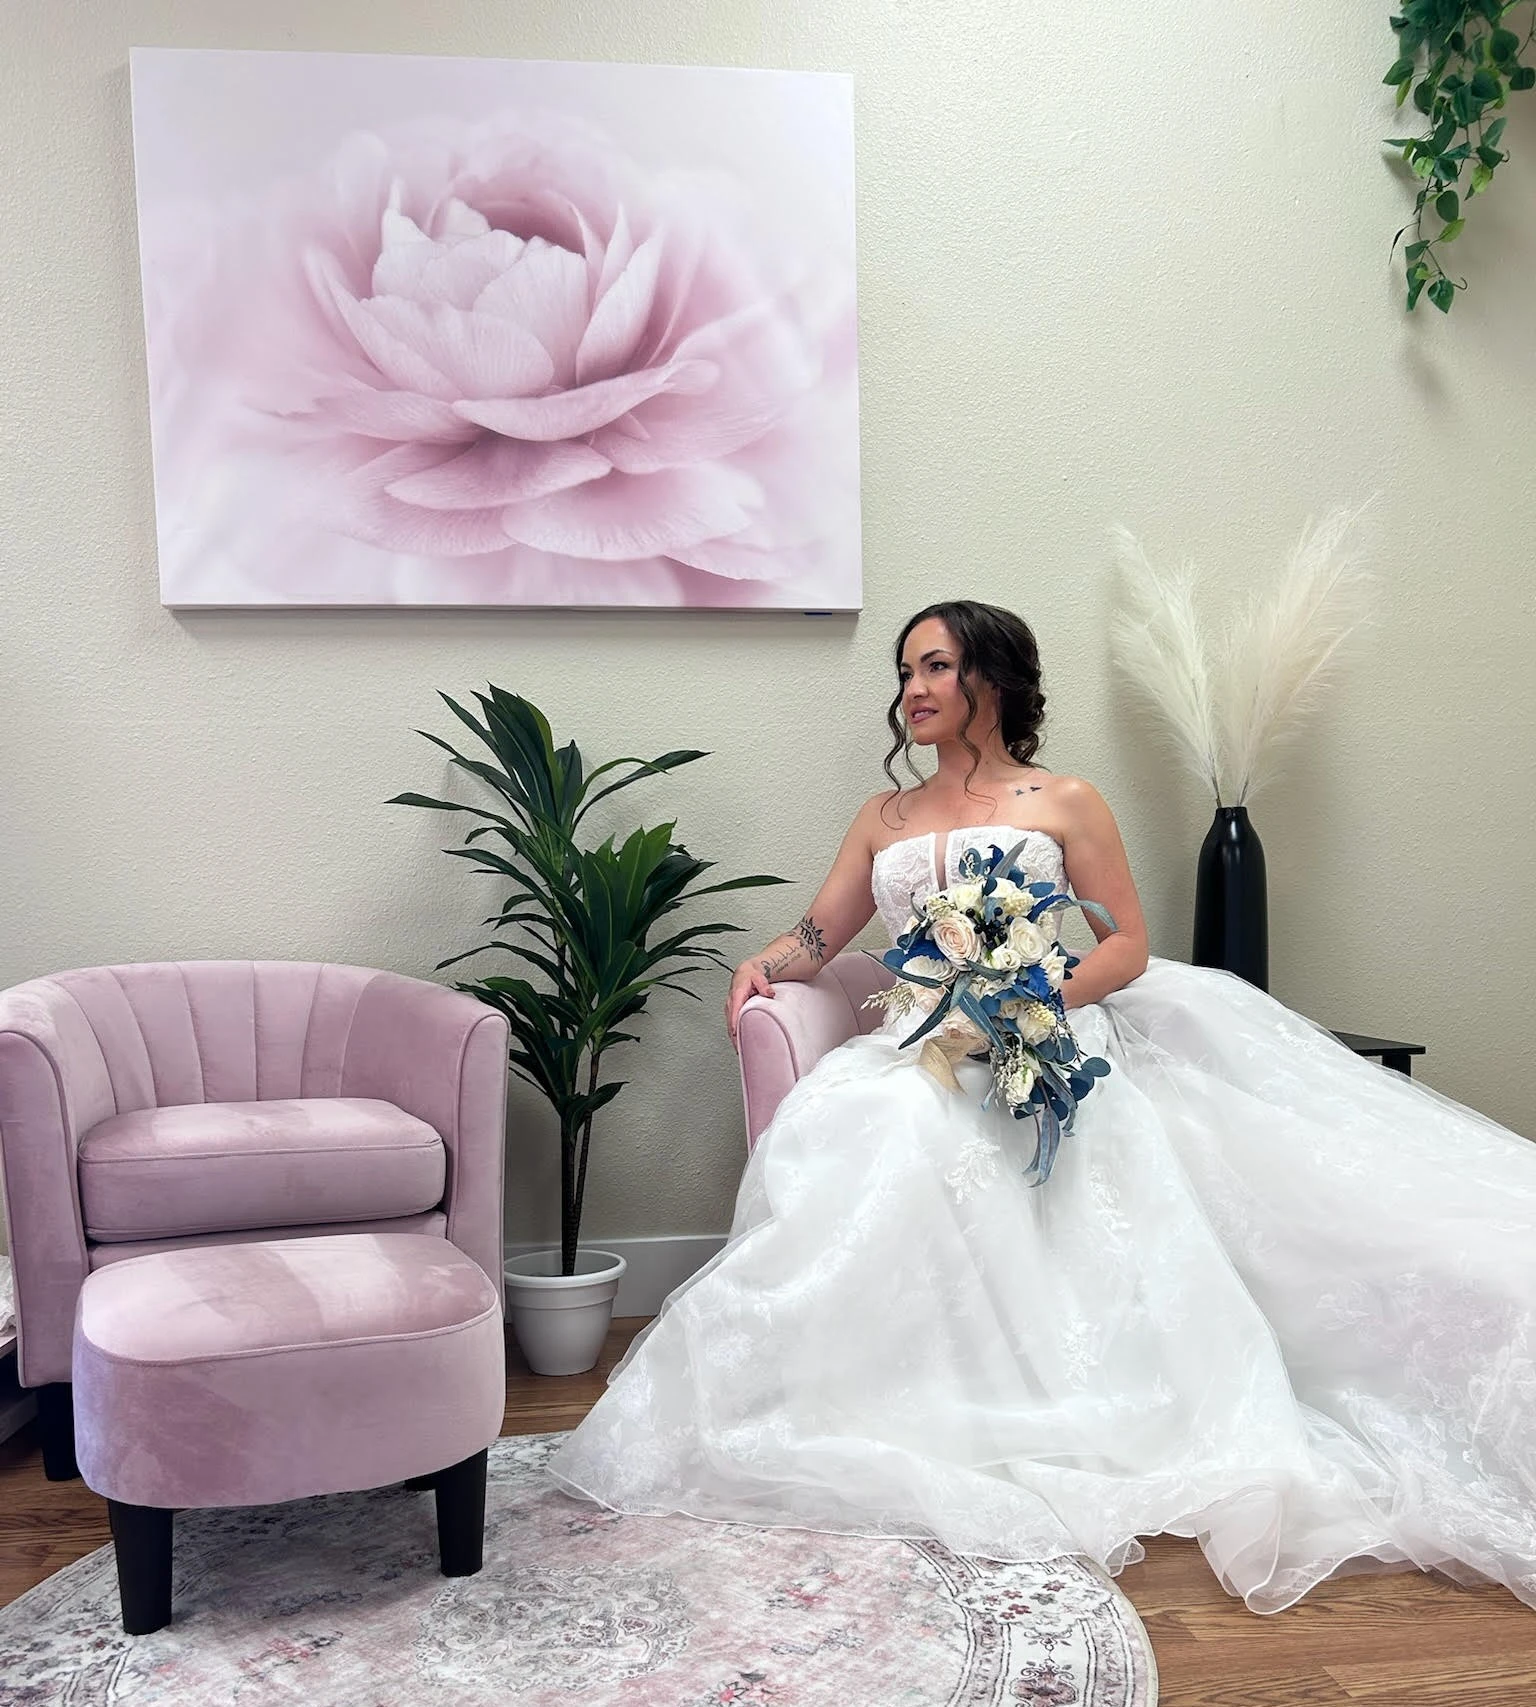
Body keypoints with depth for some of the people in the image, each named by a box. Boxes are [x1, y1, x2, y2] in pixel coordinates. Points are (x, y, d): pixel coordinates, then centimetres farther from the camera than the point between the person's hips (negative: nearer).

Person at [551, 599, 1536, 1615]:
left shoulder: (1065, 803, 13)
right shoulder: (885, 820, 25)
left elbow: (1127, 947, 5)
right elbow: (819, 934, 20)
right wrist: (766, 963, -4)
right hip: (921, 1063, 3)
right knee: (887, 1144, -31)